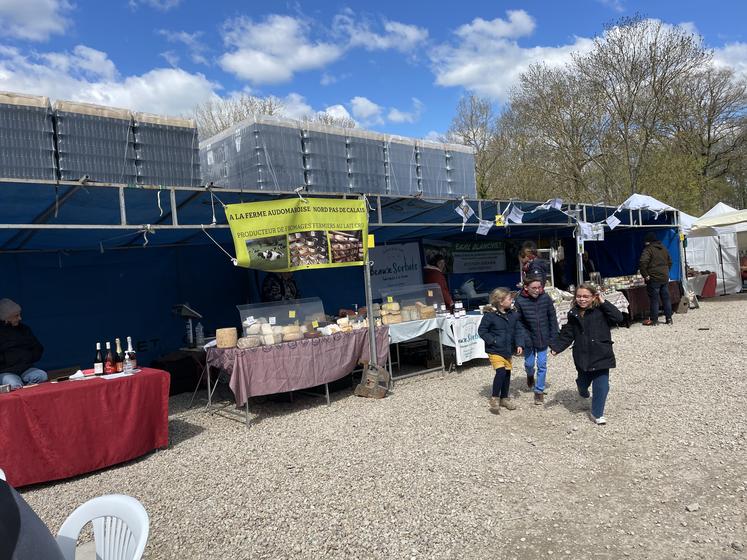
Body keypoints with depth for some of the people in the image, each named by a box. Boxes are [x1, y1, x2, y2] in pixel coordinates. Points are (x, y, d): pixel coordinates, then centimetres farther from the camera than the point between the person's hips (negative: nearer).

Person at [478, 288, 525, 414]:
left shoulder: (513, 315, 3)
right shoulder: (490, 315, -14)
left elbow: (518, 330, 5)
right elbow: (482, 330, -9)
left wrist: (519, 344, -7)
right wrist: (492, 340, -17)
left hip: (508, 350, 6)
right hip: (495, 350, -6)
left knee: (507, 373, 13)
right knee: (500, 372, -18)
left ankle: (504, 398, 30)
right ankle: (494, 398, -2)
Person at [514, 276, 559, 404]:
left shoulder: (546, 298, -10)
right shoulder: (520, 301, -14)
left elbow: (552, 318, -2)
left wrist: (554, 336, -3)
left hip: (543, 338, 1)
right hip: (529, 339, -1)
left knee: (542, 365, 5)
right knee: (529, 363, 12)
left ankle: (539, 391, 20)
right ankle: (530, 375, 47)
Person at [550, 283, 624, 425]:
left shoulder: (601, 311, -8)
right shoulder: (574, 314, 1)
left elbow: (618, 318, -23)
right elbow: (566, 335, 4)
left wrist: (603, 302, -21)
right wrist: (556, 347, -8)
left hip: (601, 356, -2)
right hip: (583, 356, 3)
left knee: (601, 385, -1)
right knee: (584, 381, 17)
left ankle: (597, 414, 15)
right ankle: (583, 390, 54)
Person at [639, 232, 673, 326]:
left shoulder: (648, 249, -11)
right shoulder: (664, 248, 15)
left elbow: (643, 263, -24)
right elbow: (670, 262, 24)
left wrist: (645, 275, -16)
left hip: (653, 279, -7)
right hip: (665, 278, 7)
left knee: (654, 300, -2)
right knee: (666, 298, 12)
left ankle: (654, 320, 3)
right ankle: (669, 319, 17)